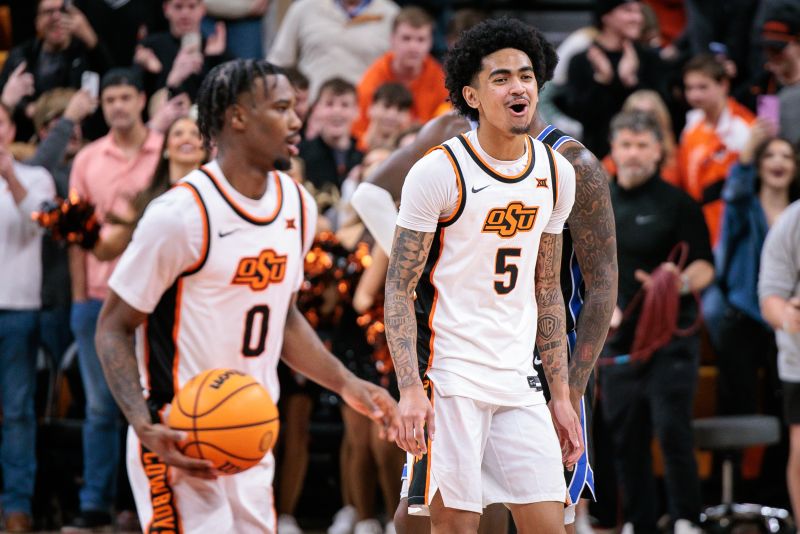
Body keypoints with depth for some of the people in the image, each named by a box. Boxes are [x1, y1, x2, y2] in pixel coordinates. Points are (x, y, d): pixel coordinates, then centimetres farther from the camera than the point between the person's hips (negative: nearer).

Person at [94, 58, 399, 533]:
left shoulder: (297, 205, 7)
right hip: (180, 444, -7)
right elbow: (114, 329, -12)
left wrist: (346, 384, 10)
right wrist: (146, 426, -24)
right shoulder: (183, 213, -17)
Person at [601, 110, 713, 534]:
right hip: (618, 337, 5)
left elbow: (705, 267, -7)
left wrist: (683, 282, -28)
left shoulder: (676, 204, -2)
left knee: (672, 431, -11)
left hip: (669, 337, -5)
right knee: (625, 437, 6)